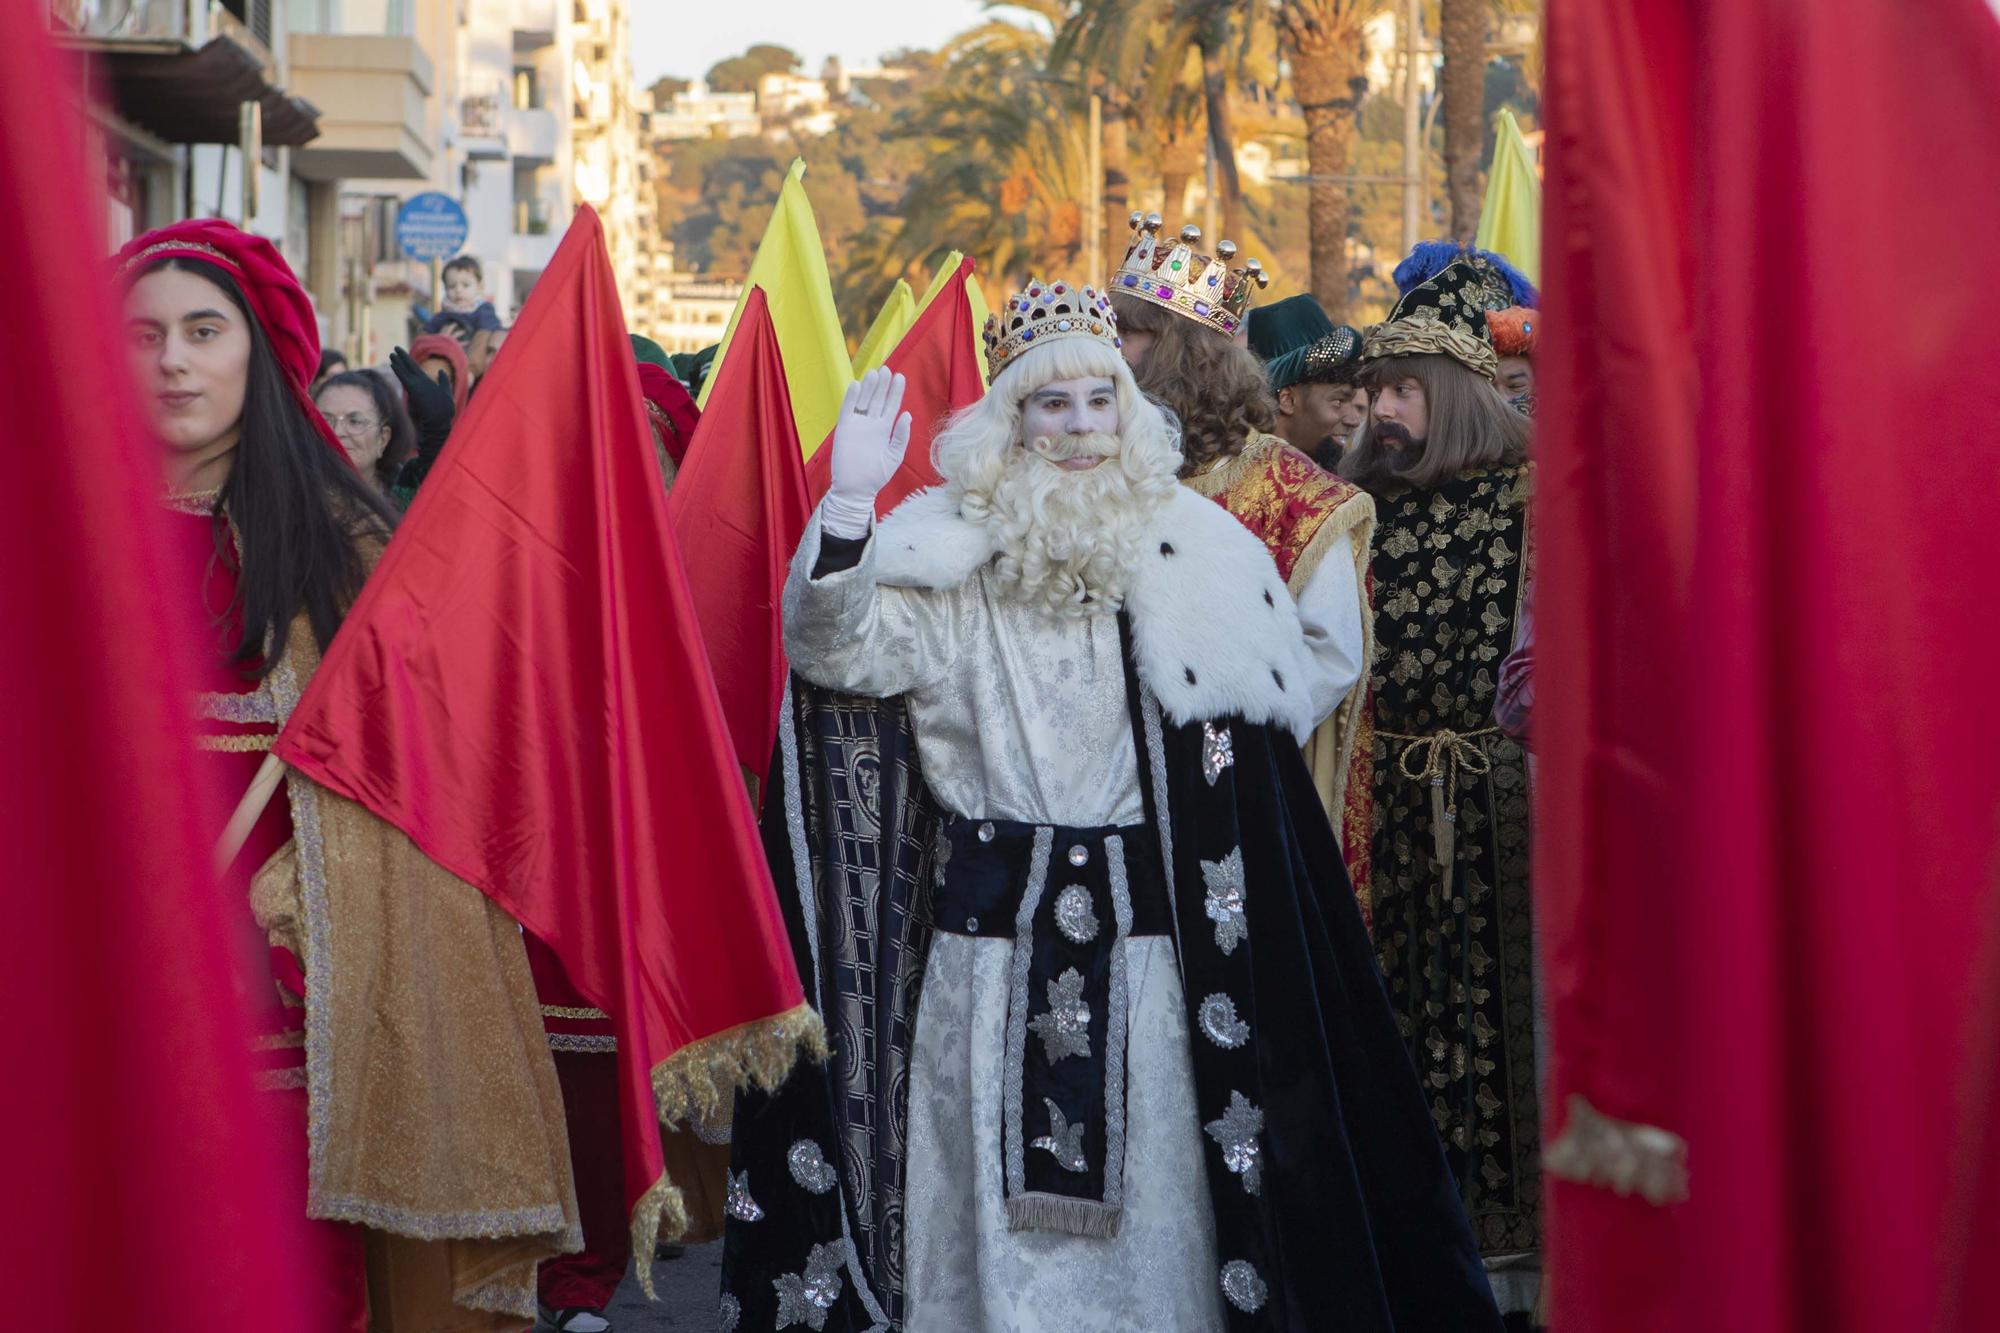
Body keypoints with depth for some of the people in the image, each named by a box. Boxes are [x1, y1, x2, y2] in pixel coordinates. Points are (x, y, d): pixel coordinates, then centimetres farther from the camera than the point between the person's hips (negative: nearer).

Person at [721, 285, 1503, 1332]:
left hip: (1145, 927, 1)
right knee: (992, 1190, 4)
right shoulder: (947, 550, 1)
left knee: (1146, 1182, 4)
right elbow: (836, 654, -14)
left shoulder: (1194, 555, 5)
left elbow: (1272, 727, 12)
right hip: (988, 924, -1)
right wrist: (848, 502, -24)